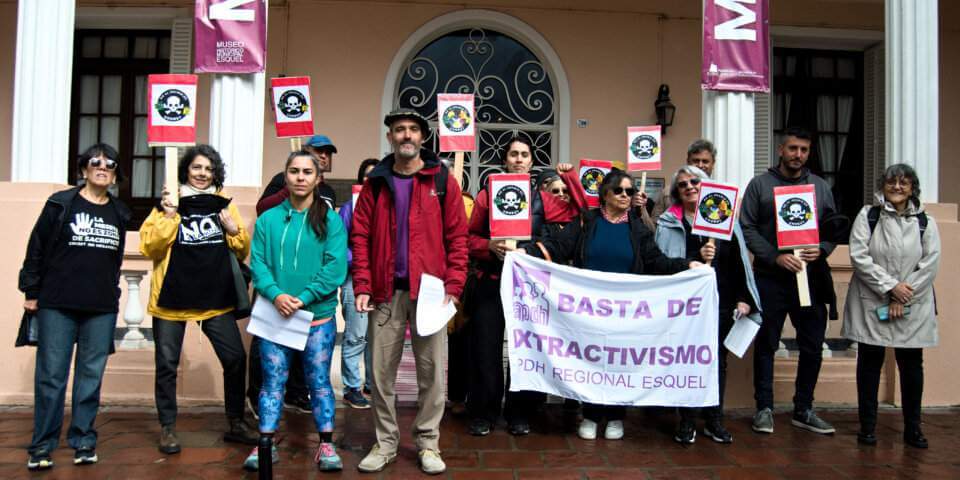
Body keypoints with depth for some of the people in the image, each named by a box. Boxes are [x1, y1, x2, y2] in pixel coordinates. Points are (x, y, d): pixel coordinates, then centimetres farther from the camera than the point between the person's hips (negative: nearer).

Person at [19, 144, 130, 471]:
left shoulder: (119, 213, 10)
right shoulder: (60, 204, 0)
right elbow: (37, 248, 1)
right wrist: (31, 292, -1)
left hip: (102, 309, 3)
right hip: (57, 305, -3)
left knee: (91, 375, 6)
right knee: (51, 374, 1)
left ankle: (83, 441, 15)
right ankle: (42, 446, 10)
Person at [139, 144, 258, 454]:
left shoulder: (223, 205, 8)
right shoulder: (169, 203, 0)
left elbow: (242, 252, 11)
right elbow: (149, 248, -7)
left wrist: (235, 230, -8)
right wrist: (168, 216, -18)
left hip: (216, 299, 2)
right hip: (172, 298, -2)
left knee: (235, 359, 1)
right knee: (167, 364, 6)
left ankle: (236, 423, 18)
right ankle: (168, 428, 23)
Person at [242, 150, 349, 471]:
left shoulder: (330, 220, -1)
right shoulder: (268, 219, 5)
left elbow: (335, 267, -10)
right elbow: (257, 263, -1)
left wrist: (304, 298, -18)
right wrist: (276, 294, -19)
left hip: (318, 317, -1)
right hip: (275, 315, 2)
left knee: (319, 382, 7)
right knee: (273, 381, 8)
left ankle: (326, 445, 18)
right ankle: (265, 445, 20)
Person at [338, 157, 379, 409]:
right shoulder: (350, 207, 1)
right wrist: (357, 261, -14)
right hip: (356, 278, -4)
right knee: (356, 336, -3)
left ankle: (374, 382, 25)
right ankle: (352, 388, 8)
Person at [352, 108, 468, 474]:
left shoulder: (442, 181, 3)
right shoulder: (376, 183, 7)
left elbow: (457, 237, 0)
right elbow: (361, 237, 3)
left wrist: (453, 286, -9)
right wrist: (362, 287, -6)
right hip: (386, 292, 1)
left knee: (432, 371, 5)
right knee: (381, 371, 7)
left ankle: (428, 444, 20)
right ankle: (385, 443, 22)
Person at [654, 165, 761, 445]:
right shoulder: (669, 223, 3)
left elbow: (739, 261, 7)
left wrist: (743, 298, 1)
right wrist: (697, 258, -20)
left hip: (722, 304, 2)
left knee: (718, 360, 9)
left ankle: (714, 420, 22)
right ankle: (687, 422, 14)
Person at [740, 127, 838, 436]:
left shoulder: (820, 187, 12)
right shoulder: (760, 185, 2)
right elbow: (747, 229, -4)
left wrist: (822, 249, -8)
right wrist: (776, 257, -15)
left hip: (811, 277, 3)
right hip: (770, 278, -3)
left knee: (813, 346, 8)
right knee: (766, 345, 5)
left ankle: (803, 410, 23)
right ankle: (764, 408, 17)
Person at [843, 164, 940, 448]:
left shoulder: (925, 222, 6)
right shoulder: (867, 216, 2)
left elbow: (930, 264, -1)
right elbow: (859, 256, -7)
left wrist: (904, 296, -9)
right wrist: (890, 286, -14)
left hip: (912, 307, 1)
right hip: (871, 304, -1)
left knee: (912, 366, 6)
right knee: (869, 364, 5)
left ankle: (912, 428, 19)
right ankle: (867, 426, 15)